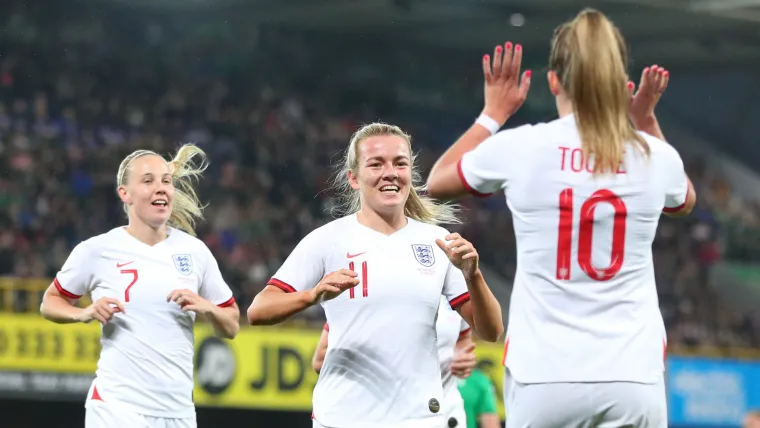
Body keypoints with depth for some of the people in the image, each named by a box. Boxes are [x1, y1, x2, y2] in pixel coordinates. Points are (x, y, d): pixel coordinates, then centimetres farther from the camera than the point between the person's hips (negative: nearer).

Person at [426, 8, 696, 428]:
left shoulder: (520, 147, -3)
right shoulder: (655, 156, 2)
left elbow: (436, 182, 19)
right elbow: (685, 201, 29)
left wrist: (495, 112, 25)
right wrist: (646, 121, 30)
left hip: (543, 377, -1)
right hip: (633, 379, 1)